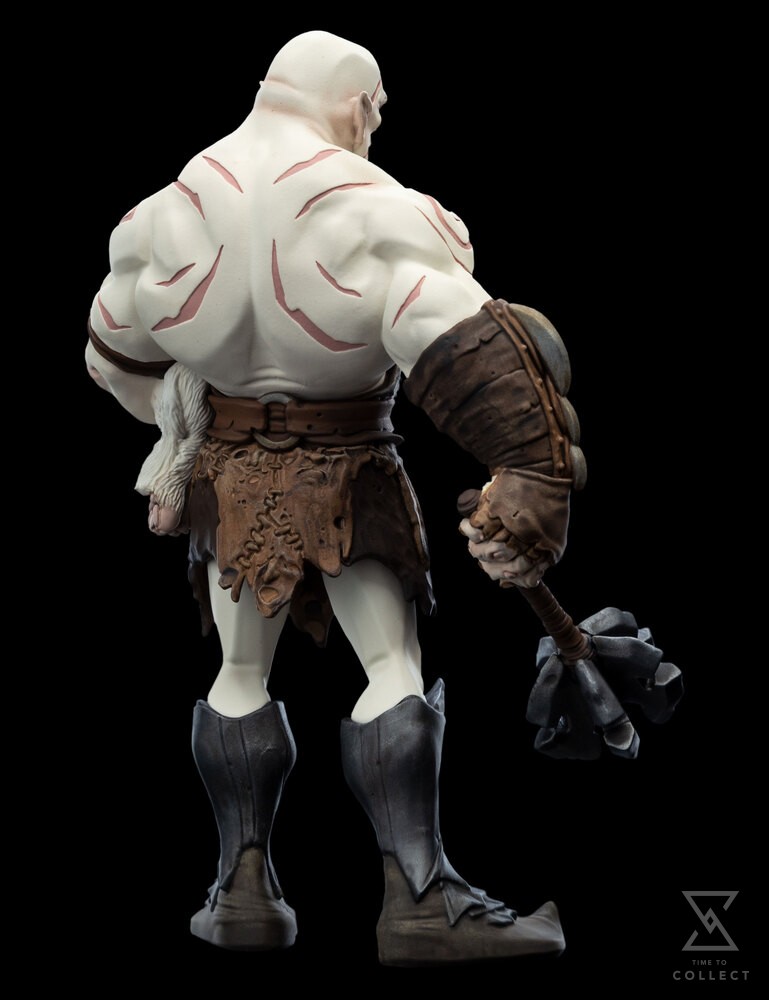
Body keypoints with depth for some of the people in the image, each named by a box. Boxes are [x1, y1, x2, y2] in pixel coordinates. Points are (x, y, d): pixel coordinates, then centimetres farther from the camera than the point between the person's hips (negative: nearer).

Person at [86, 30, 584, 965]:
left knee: (241, 671, 16)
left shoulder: (175, 210, 0)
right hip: (348, 473, -4)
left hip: (228, 470, 5)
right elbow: (465, 351, -26)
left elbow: (114, 347, 14)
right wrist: (535, 468, -26)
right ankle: (420, 897, -12)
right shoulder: (374, 214, -16)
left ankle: (244, 887, 14)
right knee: (395, 666, -2)